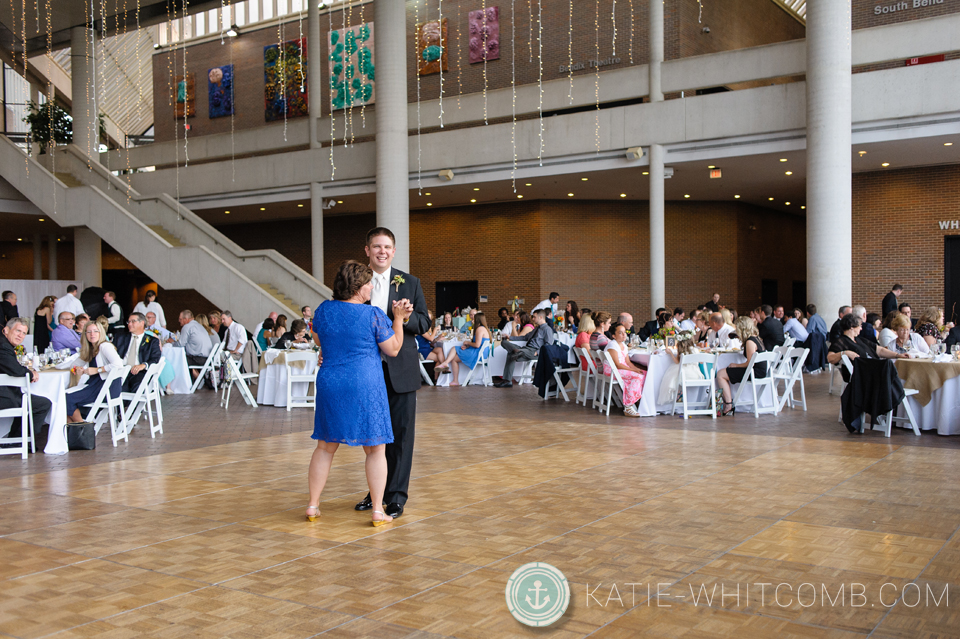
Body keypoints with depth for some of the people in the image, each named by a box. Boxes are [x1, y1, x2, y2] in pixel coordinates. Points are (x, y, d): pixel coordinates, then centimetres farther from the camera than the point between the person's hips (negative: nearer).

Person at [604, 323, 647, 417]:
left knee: (644, 374, -8)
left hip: (623, 368, 9)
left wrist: (636, 369, -3)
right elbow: (617, 365, -19)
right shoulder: (612, 345, -13)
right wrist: (633, 370, -19)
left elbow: (628, 362, 15)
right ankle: (628, 408, -26)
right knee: (638, 376, -26)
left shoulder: (623, 345, 16)